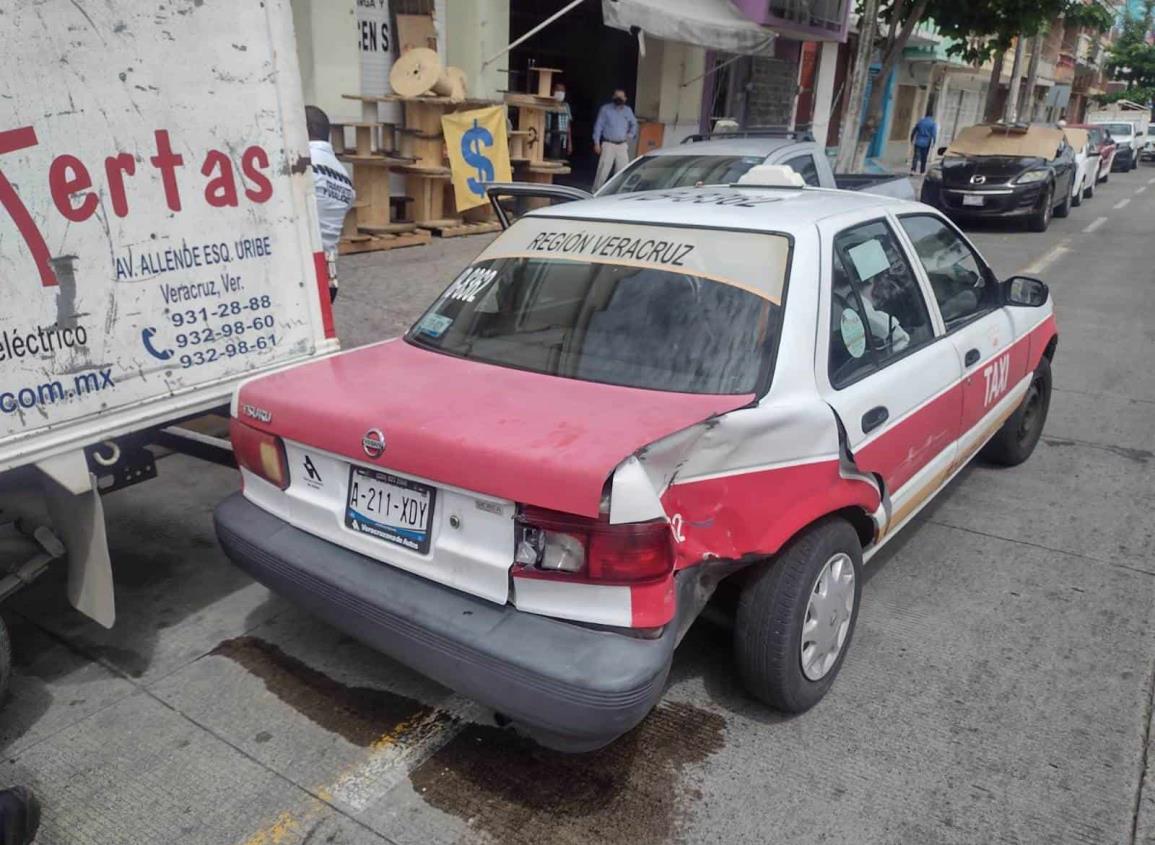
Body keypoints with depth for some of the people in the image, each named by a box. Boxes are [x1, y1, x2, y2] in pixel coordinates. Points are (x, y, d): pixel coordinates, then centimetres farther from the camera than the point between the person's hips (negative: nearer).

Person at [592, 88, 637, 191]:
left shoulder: (628, 110, 10)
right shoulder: (605, 109, -2)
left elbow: (634, 124, 25)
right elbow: (598, 126, -2)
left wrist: (631, 134, 6)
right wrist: (597, 143, -7)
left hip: (622, 145, 4)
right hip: (608, 144, -4)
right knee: (603, 171, -11)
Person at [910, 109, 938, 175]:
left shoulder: (920, 121, 7)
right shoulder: (933, 123, -4)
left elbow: (913, 131, 12)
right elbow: (934, 134, -11)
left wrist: (912, 140, 22)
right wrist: (933, 143, -5)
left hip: (918, 142, 2)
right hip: (926, 143, -2)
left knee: (916, 157, -4)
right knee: (923, 158, 10)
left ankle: (913, 170, -19)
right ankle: (922, 171, 18)